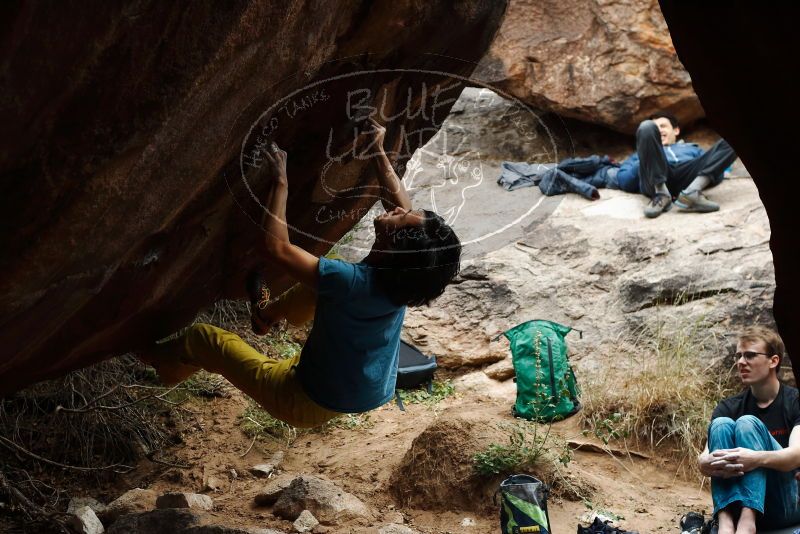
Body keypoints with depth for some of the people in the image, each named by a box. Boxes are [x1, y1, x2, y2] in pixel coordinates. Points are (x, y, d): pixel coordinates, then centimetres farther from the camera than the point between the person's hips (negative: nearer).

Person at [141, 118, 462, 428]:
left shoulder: (354, 282, -37)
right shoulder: (404, 274, -17)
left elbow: (277, 248, -29)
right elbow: (402, 203, 3)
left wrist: (280, 184, -21)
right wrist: (379, 152, 10)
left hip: (308, 406, -7)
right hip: (372, 393, 7)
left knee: (201, 337, 6)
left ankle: (165, 365, 39)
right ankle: (269, 314, 38)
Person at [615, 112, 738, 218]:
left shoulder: (692, 148, 43)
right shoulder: (640, 154, 41)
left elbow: (716, 173, 26)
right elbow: (623, 181, 22)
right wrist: (644, 164, 6)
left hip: (687, 177, 1)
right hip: (654, 183, -1)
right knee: (647, 127, -21)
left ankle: (692, 192, -35)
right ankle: (660, 194, -32)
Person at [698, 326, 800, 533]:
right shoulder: (729, 407, 9)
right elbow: (702, 461, -6)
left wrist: (757, 459, -39)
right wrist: (708, 464, -32)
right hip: (736, 500, 3)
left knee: (747, 423, -21)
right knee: (721, 424, -18)